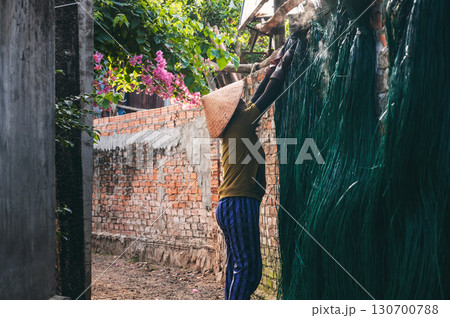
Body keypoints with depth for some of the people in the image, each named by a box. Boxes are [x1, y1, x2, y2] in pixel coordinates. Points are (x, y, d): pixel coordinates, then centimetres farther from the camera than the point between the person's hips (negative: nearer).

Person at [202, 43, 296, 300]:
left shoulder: (233, 130, 16)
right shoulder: (241, 124, -8)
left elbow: (257, 100, 27)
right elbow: (269, 96, -4)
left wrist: (270, 72, 32)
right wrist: (282, 67, 8)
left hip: (230, 204, 10)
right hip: (240, 204, -10)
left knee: (238, 267, 11)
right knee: (249, 267, -10)